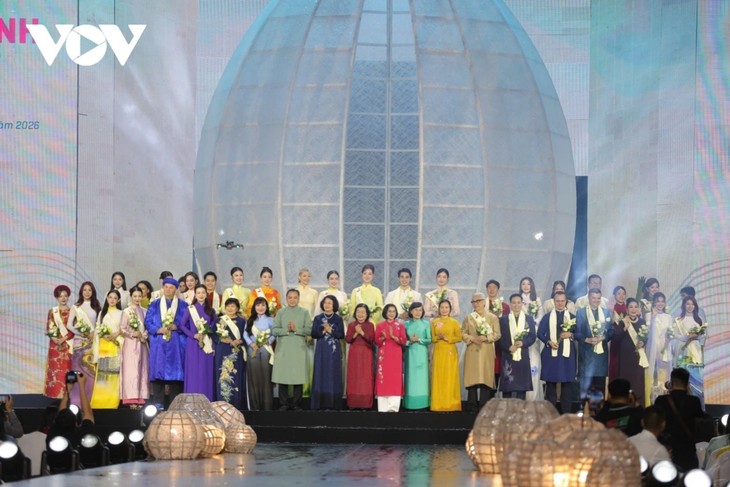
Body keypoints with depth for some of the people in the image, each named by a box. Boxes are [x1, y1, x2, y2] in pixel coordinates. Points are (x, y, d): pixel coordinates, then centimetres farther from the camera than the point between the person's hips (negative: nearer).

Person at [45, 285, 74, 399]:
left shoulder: (72, 311, 6)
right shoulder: (52, 311, 8)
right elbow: (49, 328, 4)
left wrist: (64, 338, -14)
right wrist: (54, 338, -13)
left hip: (68, 344, -1)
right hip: (55, 344, 1)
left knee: (67, 370, -5)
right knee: (55, 369, -3)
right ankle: (55, 396, -2)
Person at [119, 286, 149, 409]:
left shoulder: (144, 311, 11)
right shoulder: (126, 312, 1)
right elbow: (122, 328, -3)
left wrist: (144, 336, -7)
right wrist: (133, 334, -14)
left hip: (142, 344, 4)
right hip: (130, 344, -4)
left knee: (142, 370, 1)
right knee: (131, 370, -7)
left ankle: (140, 398, 3)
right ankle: (131, 399, -9)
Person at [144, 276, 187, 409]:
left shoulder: (183, 305, 9)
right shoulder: (154, 305, 12)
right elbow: (148, 322, 5)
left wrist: (176, 327, -14)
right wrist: (158, 330, -12)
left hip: (176, 344, 0)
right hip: (158, 343, 0)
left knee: (175, 372, -2)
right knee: (158, 371, -4)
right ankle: (158, 403, -3)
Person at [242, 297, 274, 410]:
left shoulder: (270, 320, 6)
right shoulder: (250, 320, 13)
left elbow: (274, 335, 2)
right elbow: (245, 334, 8)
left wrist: (267, 341, -15)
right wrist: (251, 343, -9)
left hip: (266, 351, -2)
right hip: (252, 350, 2)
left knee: (265, 377, -4)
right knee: (253, 377, 1)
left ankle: (267, 406, -2)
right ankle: (254, 406, 5)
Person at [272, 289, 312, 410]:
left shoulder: (304, 312, 9)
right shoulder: (281, 312, 11)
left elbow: (309, 330, -1)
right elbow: (275, 330, 2)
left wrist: (296, 329, -13)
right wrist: (286, 330, -13)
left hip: (299, 348, -1)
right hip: (283, 348, 1)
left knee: (298, 376, -4)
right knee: (283, 376, -2)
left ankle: (296, 404, 2)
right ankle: (283, 404, 4)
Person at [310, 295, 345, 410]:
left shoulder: (338, 319, 4)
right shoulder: (318, 318, 7)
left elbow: (342, 335, -2)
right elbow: (313, 334, 2)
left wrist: (330, 330, -13)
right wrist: (323, 331, -13)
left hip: (334, 350, -1)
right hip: (321, 350, 1)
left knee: (334, 375, -2)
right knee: (321, 374, -2)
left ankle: (333, 403, 0)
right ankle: (321, 403, 0)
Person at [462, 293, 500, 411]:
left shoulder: (493, 317, 7)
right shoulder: (468, 318, 12)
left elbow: (498, 334, 2)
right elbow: (463, 334, 7)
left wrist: (486, 337, -14)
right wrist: (472, 338, -11)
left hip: (487, 353, -1)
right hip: (472, 352, 1)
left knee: (486, 378, -5)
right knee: (472, 378, -2)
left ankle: (484, 407, -3)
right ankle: (472, 407, 2)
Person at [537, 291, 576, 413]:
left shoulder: (572, 317, 9)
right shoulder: (547, 317, 6)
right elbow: (540, 333, 3)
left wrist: (571, 335, -11)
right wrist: (549, 342, -13)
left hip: (567, 354, 1)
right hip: (551, 353, -1)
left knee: (567, 383, 2)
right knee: (551, 383, 2)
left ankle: (566, 413, 7)